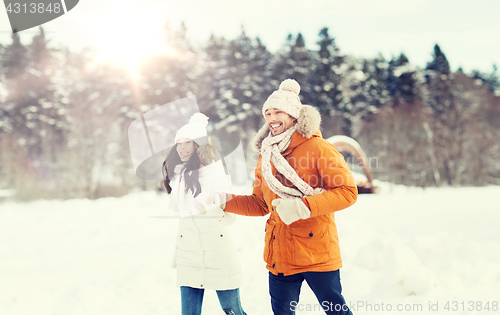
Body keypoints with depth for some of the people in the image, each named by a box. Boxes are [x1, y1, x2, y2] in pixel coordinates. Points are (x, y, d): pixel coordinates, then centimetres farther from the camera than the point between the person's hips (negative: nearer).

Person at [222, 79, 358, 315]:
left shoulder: (317, 147, -8)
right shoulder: (266, 156, 11)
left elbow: (348, 191, -14)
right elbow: (260, 205, 19)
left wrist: (304, 206, -23)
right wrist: (225, 201, 5)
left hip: (317, 253, -6)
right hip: (280, 255, 6)